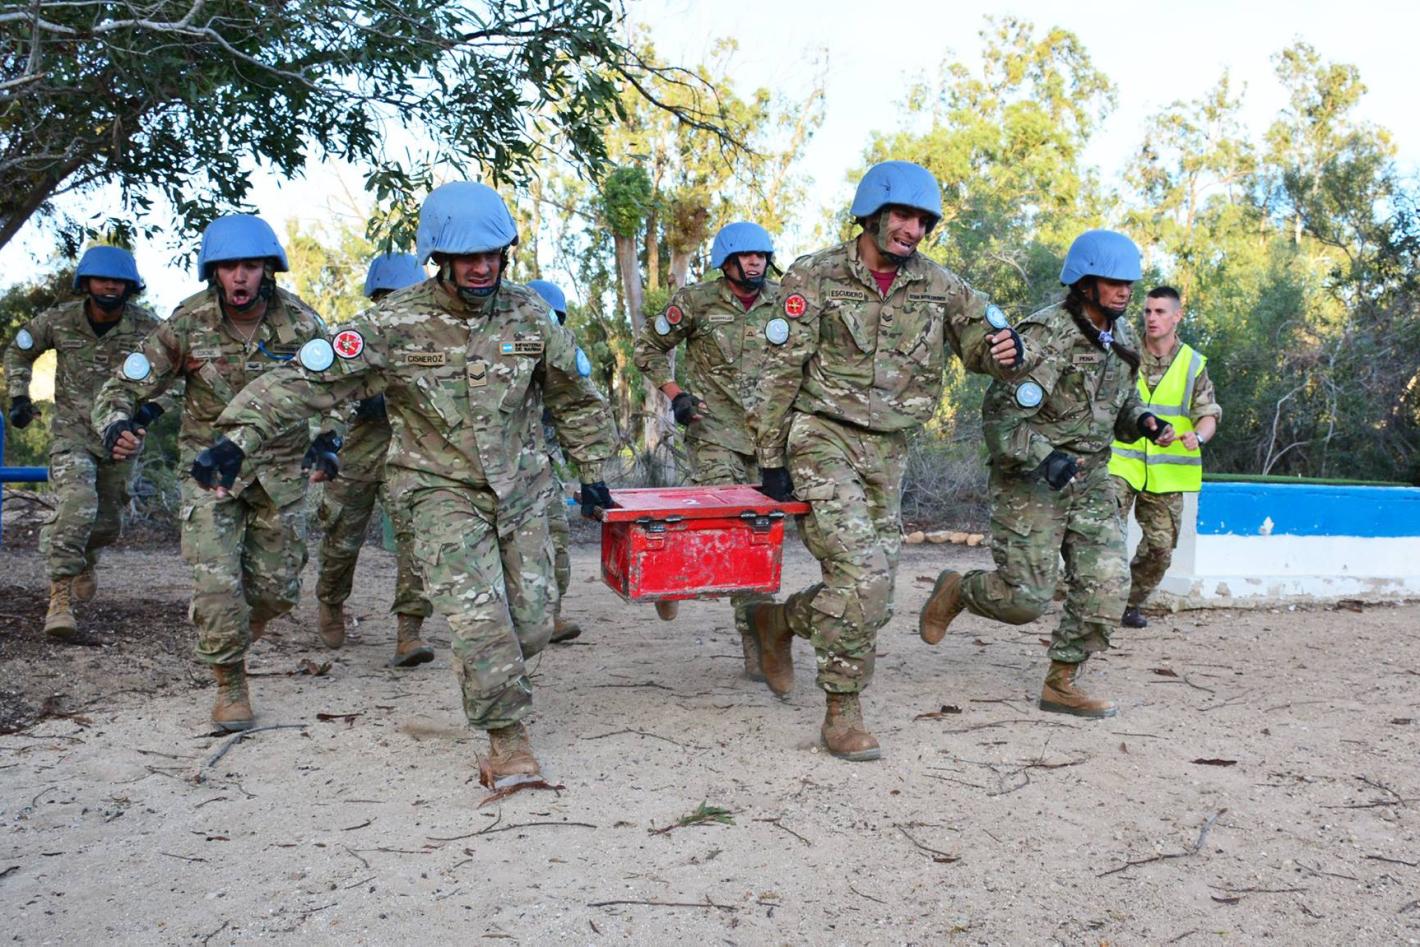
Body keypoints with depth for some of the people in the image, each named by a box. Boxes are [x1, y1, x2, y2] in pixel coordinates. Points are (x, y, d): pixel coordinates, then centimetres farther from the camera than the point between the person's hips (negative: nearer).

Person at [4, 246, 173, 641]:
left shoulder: (147, 326, -12)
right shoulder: (59, 320, -9)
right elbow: (18, 352, 9)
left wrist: (154, 405, -20)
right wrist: (18, 397, 0)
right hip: (72, 433, -2)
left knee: (108, 521, 15)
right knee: (77, 506, -24)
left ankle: (85, 558, 51)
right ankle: (60, 599, -19)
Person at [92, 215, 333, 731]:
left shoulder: (301, 324, -12)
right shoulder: (187, 325, -14)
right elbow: (125, 385, -9)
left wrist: (326, 442, -15)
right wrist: (117, 425, -30)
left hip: (282, 469, 2)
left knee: (276, 588, 7)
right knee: (216, 581, -12)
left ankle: (231, 633, 42)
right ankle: (230, 685, 9)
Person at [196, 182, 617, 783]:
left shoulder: (529, 315, -2)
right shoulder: (397, 323, -13)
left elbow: (576, 397, 12)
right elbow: (309, 378, -18)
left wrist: (593, 474, 14)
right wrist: (237, 437, -29)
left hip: (522, 490, 4)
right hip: (444, 491, -3)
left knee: (531, 626, 5)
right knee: (478, 617, -17)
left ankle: (480, 676, 39)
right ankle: (508, 740, 1)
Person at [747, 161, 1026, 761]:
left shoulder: (939, 286, 6)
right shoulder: (815, 277, -4)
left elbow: (980, 342, 11)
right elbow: (780, 373, -3)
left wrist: (1004, 351, -15)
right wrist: (771, 459, -5)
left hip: (888, 453, 5)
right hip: (823, 440, -5)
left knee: (872, 597, 8)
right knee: (863, 572, -19)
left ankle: (777, 621, 36)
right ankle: (842, 713, -4)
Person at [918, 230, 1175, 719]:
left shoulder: (1122, 339, 8)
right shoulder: (1044, 336, -18)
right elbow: (1001, 413, -21)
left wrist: (1143, 421, 0)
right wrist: (1044, 458, -33)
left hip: (1091, 481, 7)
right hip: (1030, 481, -7)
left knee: (1105, 588, -1)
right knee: (1026, 597, -6)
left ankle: (1061, 683, 14)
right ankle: (956, 590, 25)